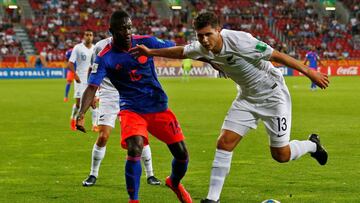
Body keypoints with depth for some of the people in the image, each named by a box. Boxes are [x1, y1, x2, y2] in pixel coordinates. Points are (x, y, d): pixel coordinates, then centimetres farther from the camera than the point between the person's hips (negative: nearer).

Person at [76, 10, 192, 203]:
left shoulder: (146, 42, -6)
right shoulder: (105, 58, -12)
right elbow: (92, 87, -18)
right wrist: (81, 114, -32)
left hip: (159, 107, 3)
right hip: (131, 109, -3)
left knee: (181, 154, 2)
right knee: (134, 150, -27)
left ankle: (174, 183, 36)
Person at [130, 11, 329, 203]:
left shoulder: (240, 41, -31)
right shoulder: (202, 48, -10)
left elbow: (276, 55, -25)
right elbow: (181, 51, 13)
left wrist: (309, 72, -22)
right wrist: (150, 52, 14)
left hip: (273, 96, -6)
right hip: (247, 98, 6)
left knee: (281, 155, -1)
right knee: (224, 143, -8)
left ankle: (312, 145, 32)